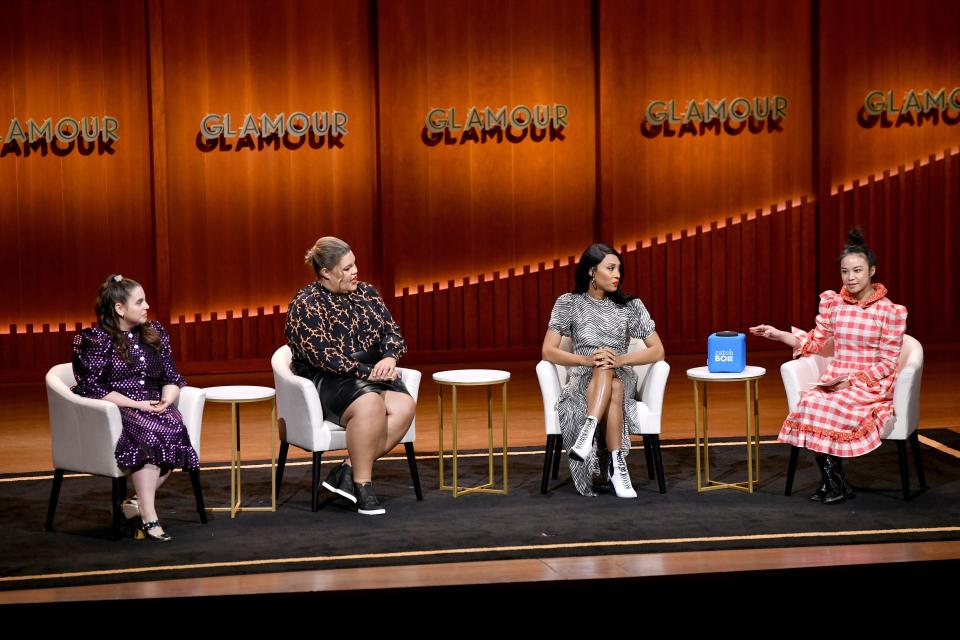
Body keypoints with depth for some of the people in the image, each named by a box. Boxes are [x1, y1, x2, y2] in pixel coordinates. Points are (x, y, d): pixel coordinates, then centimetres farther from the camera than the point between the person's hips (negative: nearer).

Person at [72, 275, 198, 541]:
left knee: (176, 429, -30)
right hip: (113, 411, -5)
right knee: (153, 432, -36)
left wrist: (166, 401, -8)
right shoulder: (94, 339, -2)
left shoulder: (154, 333, 15)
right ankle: (149, 517, -34)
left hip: (154, 408, 5)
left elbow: (171, 377, 16)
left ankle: (138, 502, -20)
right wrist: (136, 404, -16)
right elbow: (91, 388, -9)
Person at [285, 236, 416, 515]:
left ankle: (347, 471, -22)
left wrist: (390, 357, -9)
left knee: (404, 406, -26)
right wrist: (366, 372, -20)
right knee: (369, 403, -38)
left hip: (372, 374, 6)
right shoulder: (305, 305, -7)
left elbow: (392, 331, 13)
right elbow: (322, 356, -16)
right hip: (325, 380, -6)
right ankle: (361, 484, -25)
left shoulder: (366, 293, 12)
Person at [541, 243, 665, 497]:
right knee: (603, 370, -38)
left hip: (622, 379, 1)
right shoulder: (568, 303, 5)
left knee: (607, 371, -37)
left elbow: (657, 351, 1)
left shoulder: (631, 306, 7)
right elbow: (548, 352, -3)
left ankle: (588, 432, -58)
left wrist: (621, 359, -18)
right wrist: (586, 360, -21)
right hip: (583, 381, -1)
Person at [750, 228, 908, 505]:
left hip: (871, 383, -4)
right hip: (834, 379, 4)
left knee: (830, 408, -31)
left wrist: (854, 381, -15)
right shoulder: (833, 303, 8)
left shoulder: (888, 311, -5)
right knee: (810, 402, -29)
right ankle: (834, 482, -18)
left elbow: (887, 363, -5)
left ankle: (833, 482, -11)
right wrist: (778, 334, 7)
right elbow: (815, 343, 17)